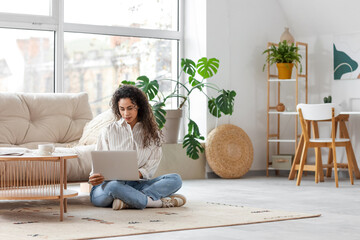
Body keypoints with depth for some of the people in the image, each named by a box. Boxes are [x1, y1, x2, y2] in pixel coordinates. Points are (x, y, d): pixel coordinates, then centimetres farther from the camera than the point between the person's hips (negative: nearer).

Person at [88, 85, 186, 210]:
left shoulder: (151, 132, 11)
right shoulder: (109, 132, 9)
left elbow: (151, 167, 3)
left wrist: (138, 174, -20)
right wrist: (96, 177, -19)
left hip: (137, 184, 3)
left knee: (175, 179, -20)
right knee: (114, 186, -40)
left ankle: (127, 201, -35)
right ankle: (159, 202, -28)